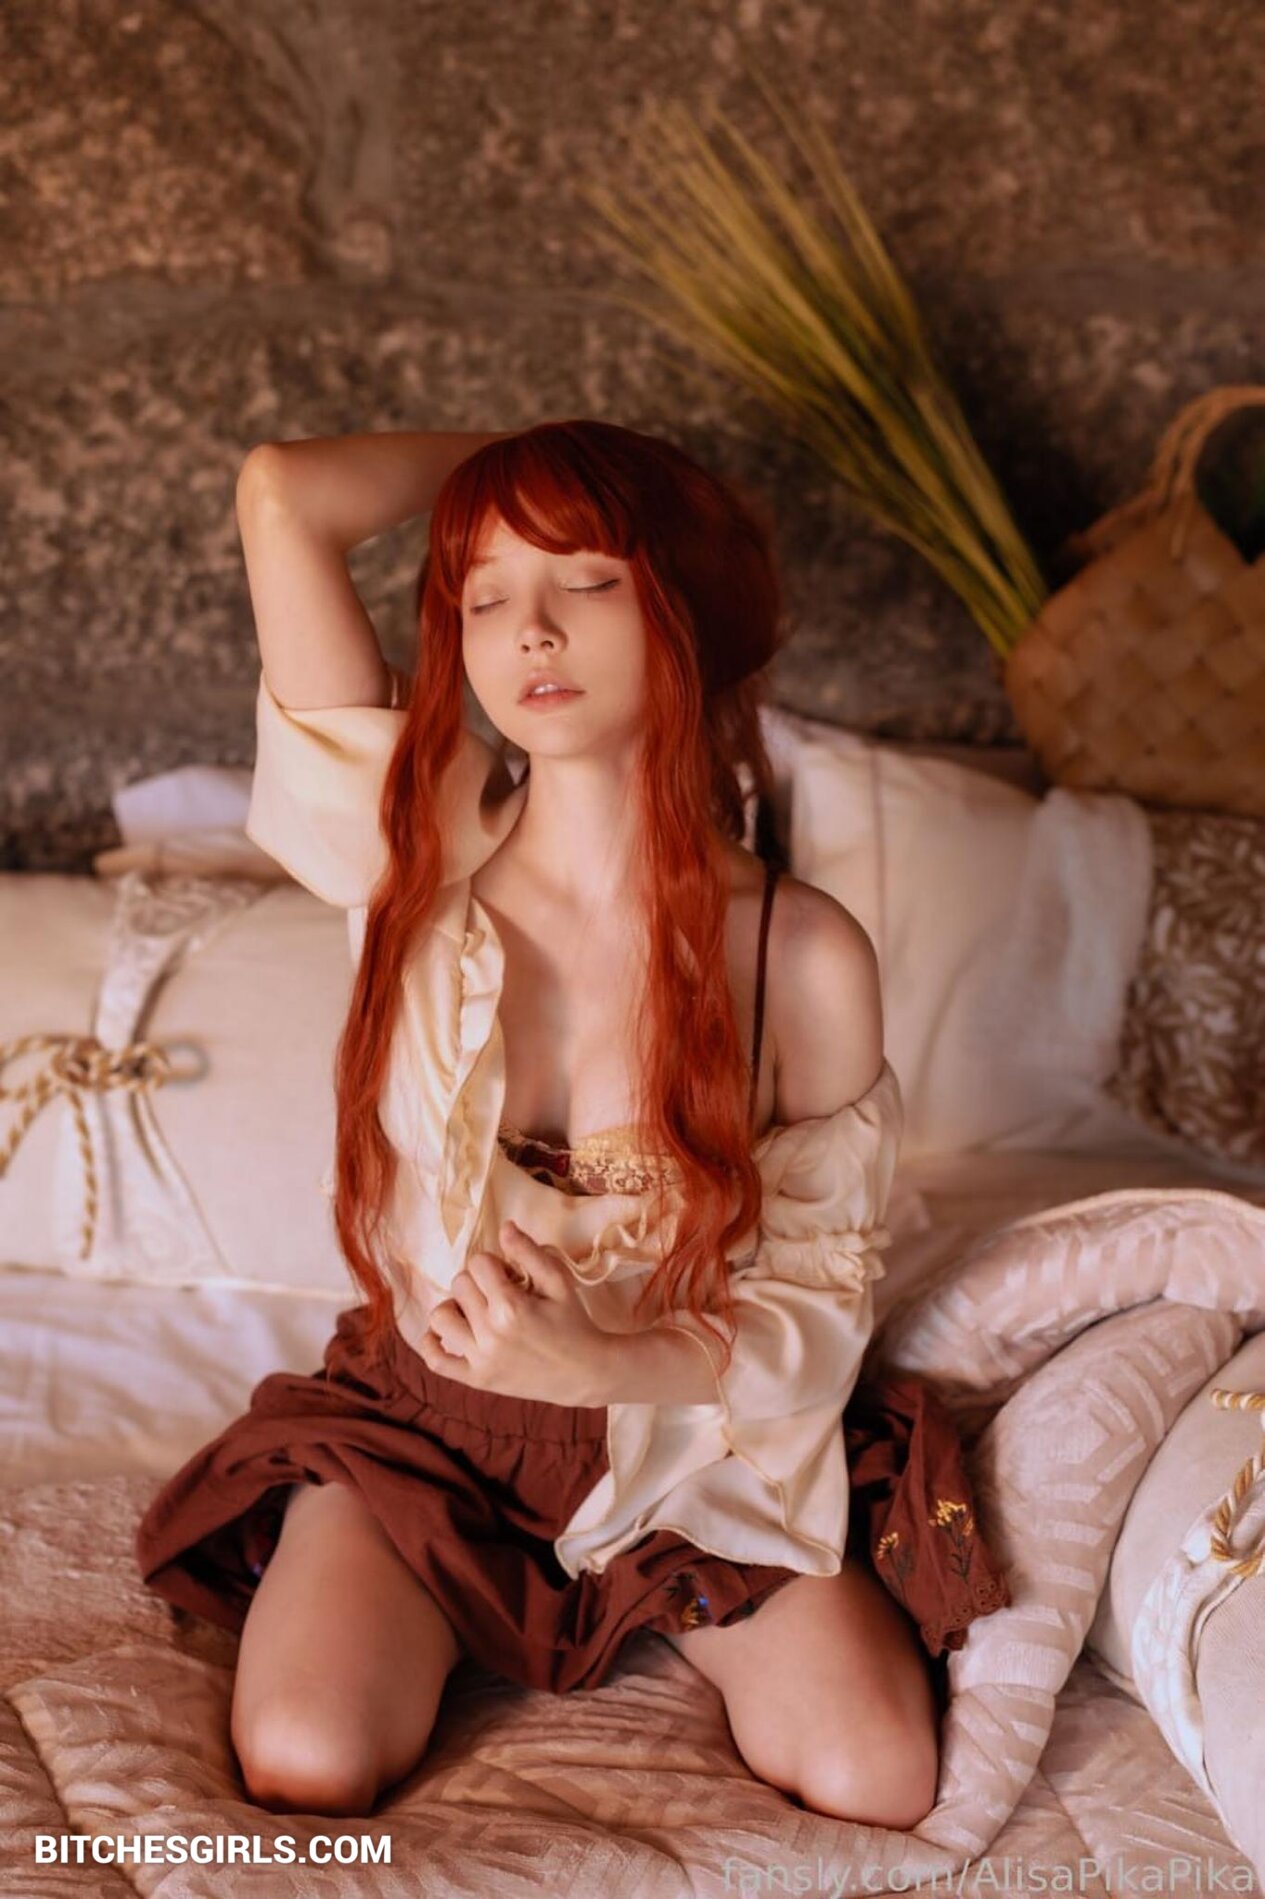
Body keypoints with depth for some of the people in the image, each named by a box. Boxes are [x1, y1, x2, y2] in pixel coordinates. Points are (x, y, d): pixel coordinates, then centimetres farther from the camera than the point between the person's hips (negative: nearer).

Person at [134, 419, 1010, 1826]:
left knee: (876, 1786, -17)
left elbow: (822, 1311, -11)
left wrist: (592, 1363, -28)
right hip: (422, 1410, 1)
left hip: (697, 1425, 0)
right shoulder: (418, 851, -12)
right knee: (303, 1765, -21)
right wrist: (511, 454, -5)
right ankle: (459, 1606, 14)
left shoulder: (804, 953, -14)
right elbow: (282, 496, -20)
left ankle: (677, 1619, 17)